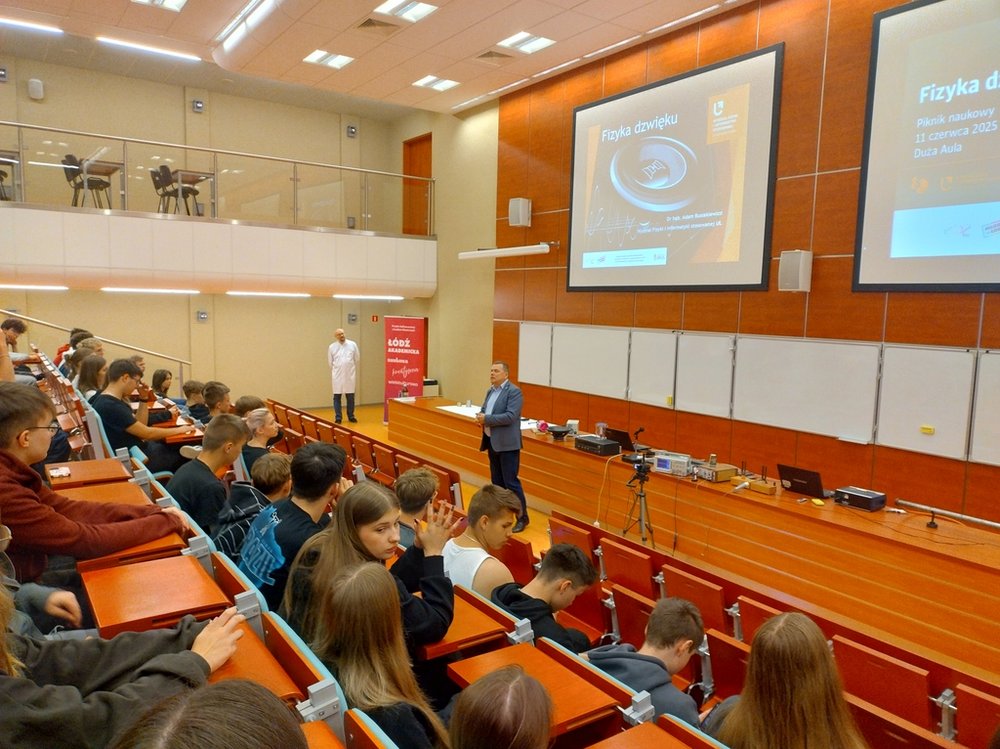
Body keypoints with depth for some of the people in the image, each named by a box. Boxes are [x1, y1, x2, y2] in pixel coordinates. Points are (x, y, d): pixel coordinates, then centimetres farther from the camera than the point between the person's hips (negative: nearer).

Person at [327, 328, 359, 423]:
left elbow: (357, 359, 9)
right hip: (337, 376, 0)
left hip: (350, 375, 0)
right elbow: (330, 362, 10)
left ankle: (351, 416, 18)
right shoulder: (332, 347, 2)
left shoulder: (352, 344, 1)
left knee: (350, 397, 6)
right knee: (337, 397, 2)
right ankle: (338, 418, 9)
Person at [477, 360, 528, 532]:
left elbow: (510, 416, -23)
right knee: (497, 481, 14)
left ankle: (522, 517, 6)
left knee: (511, 481, -5)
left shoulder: (514, 391, -13)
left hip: (507, 443, -8)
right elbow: (484, 409, 20)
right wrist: (480, 416, -4)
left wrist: (487, 419, -21)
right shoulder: (490, 391, 13)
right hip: (492, 442, 8)